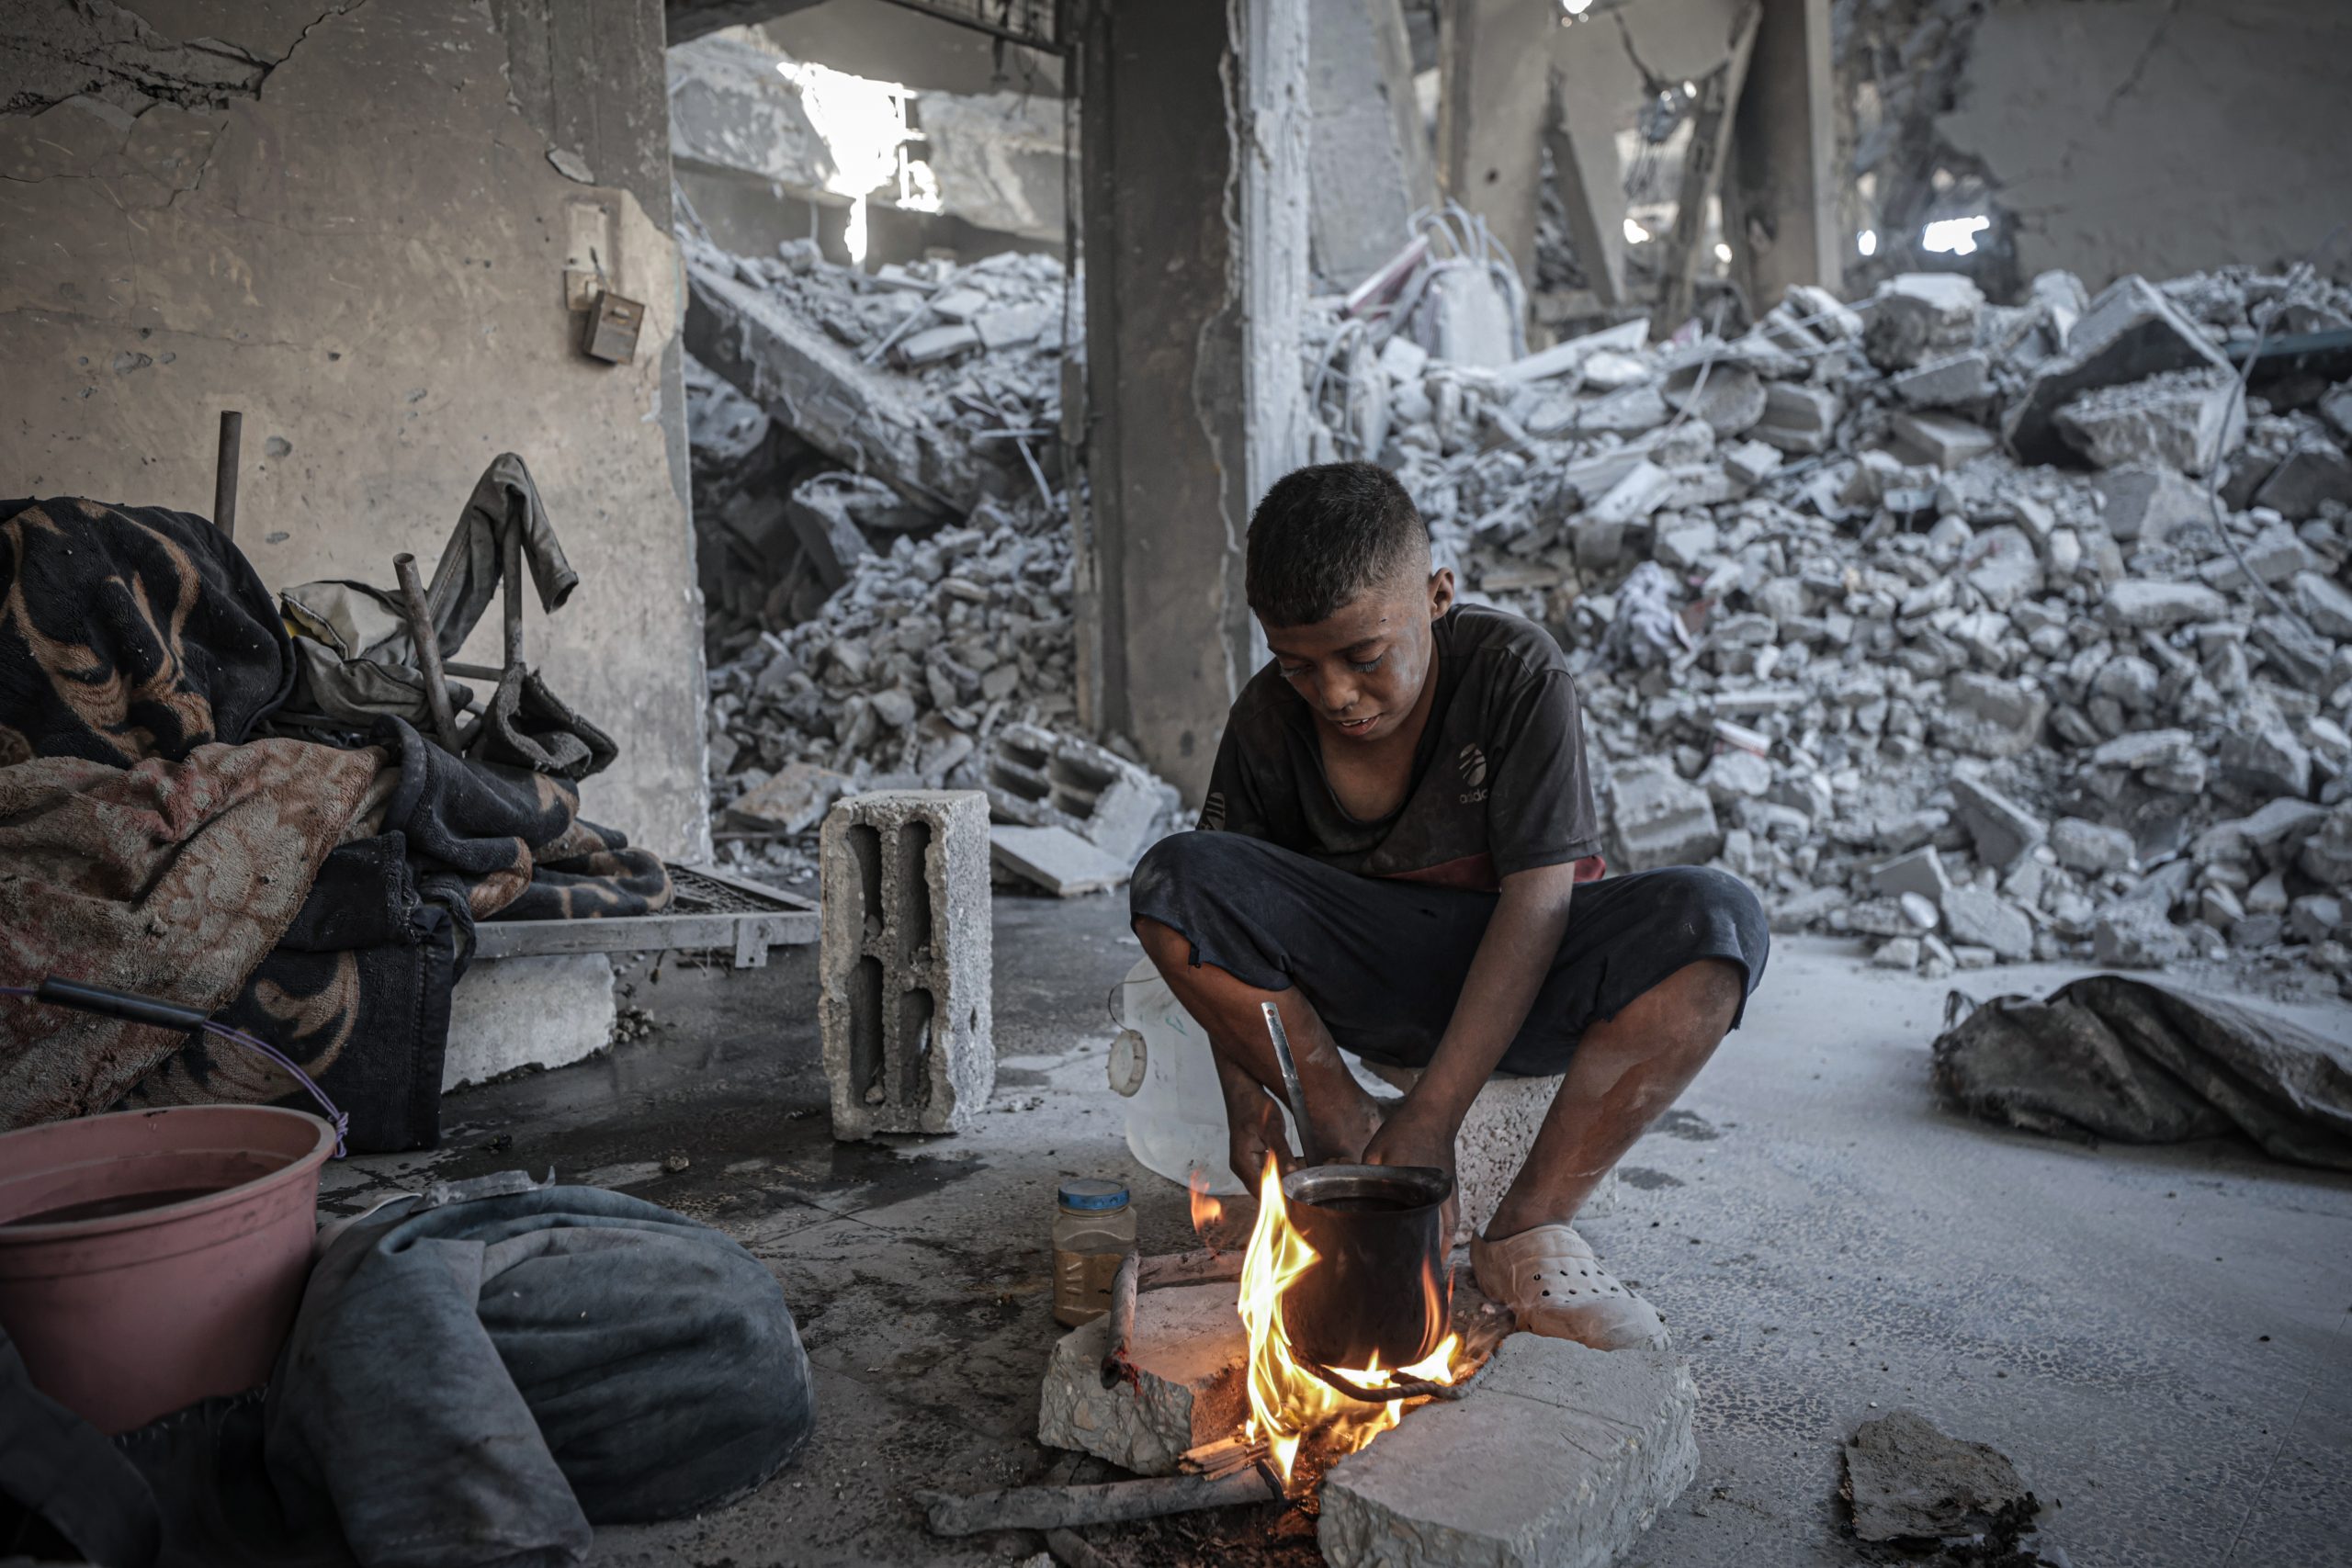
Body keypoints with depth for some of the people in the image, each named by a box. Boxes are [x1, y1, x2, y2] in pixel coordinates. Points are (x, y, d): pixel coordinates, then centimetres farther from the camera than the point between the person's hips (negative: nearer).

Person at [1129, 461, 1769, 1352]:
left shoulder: (1518, 672, -17)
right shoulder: (1268, 722, -8)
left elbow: (1537, 897, -23)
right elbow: (1219, 914, -3)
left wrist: (1434, 1115, -29)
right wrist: (1245, 1095, -18)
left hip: (1519, 984, -1)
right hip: (1364, 982, 2)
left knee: (1717, 920, -31)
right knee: (1170, 881, -23)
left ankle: (1528, 1228, -27)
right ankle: (1354, 1148, -15)